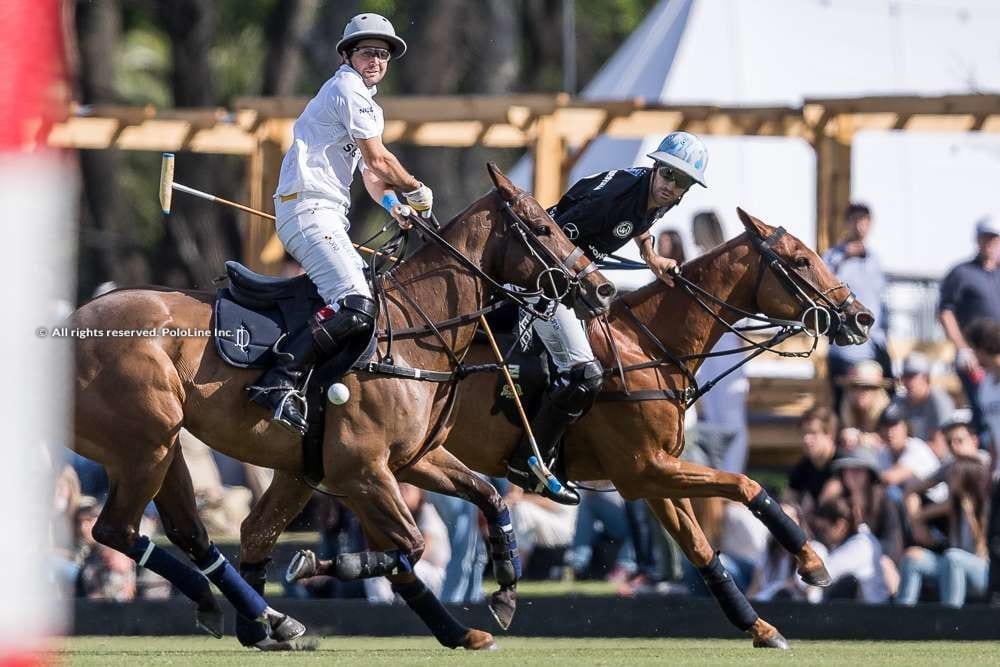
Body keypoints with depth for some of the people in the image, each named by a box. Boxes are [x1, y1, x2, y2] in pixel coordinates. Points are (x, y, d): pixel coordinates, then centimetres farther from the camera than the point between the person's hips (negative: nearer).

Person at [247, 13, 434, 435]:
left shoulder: (366, 102, 28)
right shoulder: (348, 89, -5)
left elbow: (370, 176, 27)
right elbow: (378, 160, -7)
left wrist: (396, 207, 8)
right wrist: (417, 190, 8)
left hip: (326, 217, 11)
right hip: (309, 209, -11)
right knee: (356, 307, -25)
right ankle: (280, 381, -30)